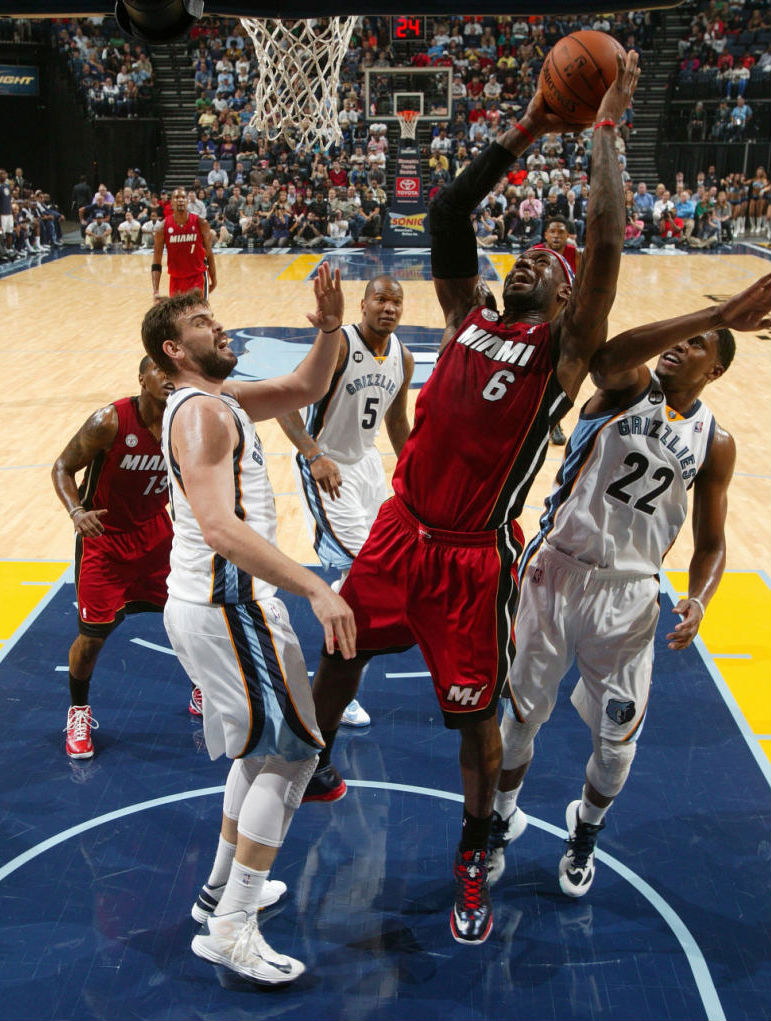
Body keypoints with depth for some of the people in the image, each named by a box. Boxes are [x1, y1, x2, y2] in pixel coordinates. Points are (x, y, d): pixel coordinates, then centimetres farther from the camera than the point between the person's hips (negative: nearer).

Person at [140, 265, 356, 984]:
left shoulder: (221, 400, 14)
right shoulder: (202, 411, -16)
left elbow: (304, 389, 22)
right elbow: (219, 526, -29)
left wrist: (330, 328, 2)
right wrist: (316, 589, -34)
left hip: (209, 601, 10)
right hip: (226, 603, -10)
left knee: (264, 744, 22)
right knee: (292, 751, -3)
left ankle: (222, 889, 34)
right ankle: (230, 930, 4)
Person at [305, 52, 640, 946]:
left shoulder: (564, 351, -9)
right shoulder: (468, 316, 6)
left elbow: (606, 245, -21)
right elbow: (444, 217, 2)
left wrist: (605, 125, -14)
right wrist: (524, 134, 0)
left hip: (474, 559, -5)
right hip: (400, 531, 5)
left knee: (476, 717, 5)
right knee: (338, 650, 20)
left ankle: (473, 859, 30)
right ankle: (314, 773, 48)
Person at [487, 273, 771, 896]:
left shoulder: (714, 443, 2)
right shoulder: (629, 386, -4)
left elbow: (711, 543, 7)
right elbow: (607, 356, -31)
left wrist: (698, 600, -14)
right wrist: (714, 313, -37)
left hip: (629, 595, 2)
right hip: (558, 571, -2)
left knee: (618, 738, 10)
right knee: (525, 712, 12)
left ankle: (586, 833, 41)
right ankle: (502, 820, 39)